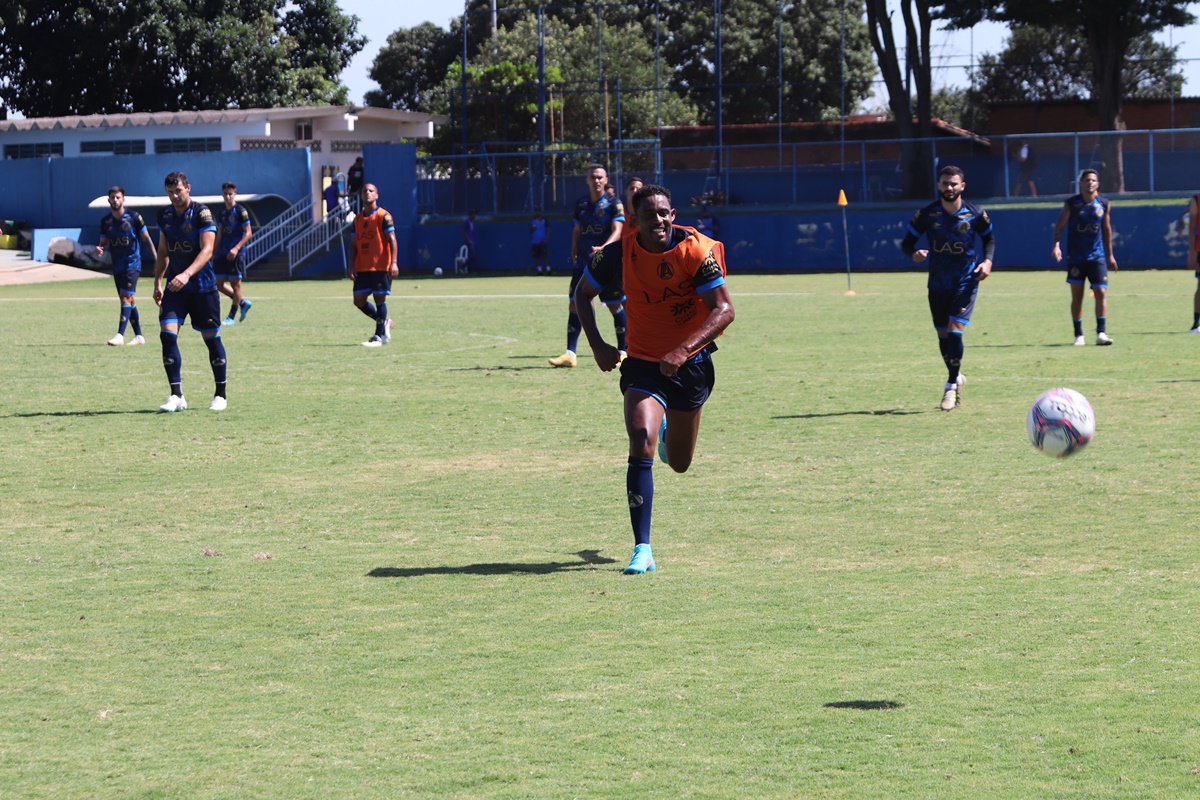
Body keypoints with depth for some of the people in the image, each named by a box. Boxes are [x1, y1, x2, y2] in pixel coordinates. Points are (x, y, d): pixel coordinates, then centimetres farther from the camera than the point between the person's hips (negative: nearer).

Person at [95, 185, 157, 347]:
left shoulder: (134, 217, -5)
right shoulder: (105, 221, 7)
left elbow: (146, 239, 0)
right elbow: (104, 243, 14)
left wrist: (156, 259, -4)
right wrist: (100, 249, -10)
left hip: (132, 264, -6)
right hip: (117, 266, 6)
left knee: (126, 297, -17)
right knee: (129, 301, 11)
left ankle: (120, 336, -23)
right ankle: (138, 336, 20)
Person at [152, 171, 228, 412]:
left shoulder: (201, 213, -11)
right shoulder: (165, 215, 8)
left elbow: (207, 250, -19)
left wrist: (187, 274, -32)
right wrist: (157, 282, 13)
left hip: (202, 286, -4)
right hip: (174, 287, 5)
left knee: (211, 338, 3)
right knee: (167, 334, -11)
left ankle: (220, 396, 16)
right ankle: (176, 396, -8)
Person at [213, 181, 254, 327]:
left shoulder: (240, 211, -6)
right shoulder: (222, 213, 15)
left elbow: (248, 233, -10)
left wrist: (236, 248, -20)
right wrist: (213, 253, 17)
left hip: (236, 253, -7)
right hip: (222, 253, 8)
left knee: (235, 283, -4)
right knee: (219, 284, 4)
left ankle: (232, 317, 1)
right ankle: (243, 303, 22)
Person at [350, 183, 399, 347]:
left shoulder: (383, 216, -4)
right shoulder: (358, 219, 13)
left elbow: (392, 240, -10)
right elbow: (355, 244, 15)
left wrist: (394, 263, -21)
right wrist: (352, 267, 5)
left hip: (380, 266, -6)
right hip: (362, 268, 6)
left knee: (380, 299, -4)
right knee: (359, 300, 2)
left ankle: (379, 337, 1)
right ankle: (384, 323, 23)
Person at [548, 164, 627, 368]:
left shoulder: (613, 204, -5)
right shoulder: (581, 204, 10)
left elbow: (617, 231, -16)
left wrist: (603, 248, -33)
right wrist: (574, 254, 11)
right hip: (583, 263, 4)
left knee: (616, 306, 2)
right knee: (575, 305, -1)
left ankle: (623, 351, 14)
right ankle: (570, 354, 1)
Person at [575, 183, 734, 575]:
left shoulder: (694, 250, -18)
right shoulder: (617, 254, -12)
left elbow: (724, 309, -21)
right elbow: (583, 294, 6)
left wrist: (683, 350, -33)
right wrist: (597, 345, -6)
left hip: (690, 364, 0)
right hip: (643, 363, 0)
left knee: (679, 463, 14)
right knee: (641, 444, -23)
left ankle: (669, 430, 54)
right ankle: (642, 550, -22)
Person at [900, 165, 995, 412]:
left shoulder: (975, 214, -7)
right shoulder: (927, 214, -7)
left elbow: (989, 238, 11)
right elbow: (907, 242, -1)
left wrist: (987, 260, -7)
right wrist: (914, 253, -24)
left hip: (966, 281, -2)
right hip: (938, 284, 2)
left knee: (955, 330, -17)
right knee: (943, 334, 10)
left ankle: (952, 386, -9)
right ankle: (957, 378, 34)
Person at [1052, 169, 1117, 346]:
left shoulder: (1104, 204, 2)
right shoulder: (1071, 203, -5)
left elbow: (1107, 229, 12)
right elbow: (1059, 225, -4)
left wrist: (1110, 255, 15)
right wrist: (1057, 245, -20)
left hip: (1097, 256, 1)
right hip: (1075, 257, -1)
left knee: (1101, 293, -9)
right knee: (1077, 296, 2)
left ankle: (1101, 333, -9)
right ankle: (1078, 335, 11)